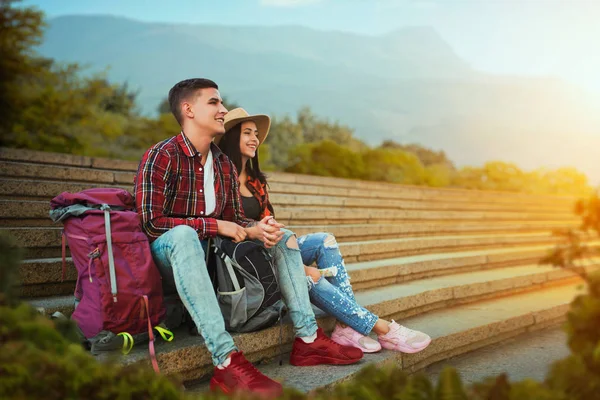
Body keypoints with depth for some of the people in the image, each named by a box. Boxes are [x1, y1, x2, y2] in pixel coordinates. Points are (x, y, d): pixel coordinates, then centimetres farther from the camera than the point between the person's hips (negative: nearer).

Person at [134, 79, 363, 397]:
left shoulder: (224, 164, 9)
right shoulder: (162, 156, -13)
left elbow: (235, 220, 11)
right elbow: (151, 223, -20)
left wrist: (255, 229, -13)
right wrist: (216, 226, -19)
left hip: (212, 254, 8)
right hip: (169, 255, -8)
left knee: (283, 237, 4)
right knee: (183, 235, -40)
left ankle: (307, 339, -6)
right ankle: (226, 362, -47)